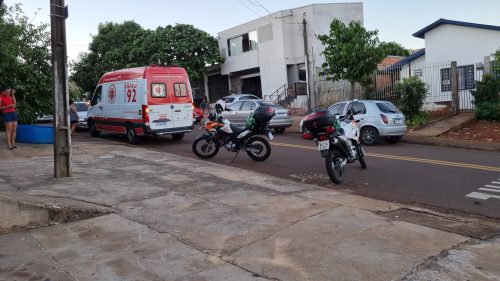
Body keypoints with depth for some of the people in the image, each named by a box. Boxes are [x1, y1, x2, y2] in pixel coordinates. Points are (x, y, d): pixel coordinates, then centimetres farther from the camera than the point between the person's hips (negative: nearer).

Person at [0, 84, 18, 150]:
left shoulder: (8, 95, 9)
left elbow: (14, 103, 4)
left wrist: (13, 94, 2)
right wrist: (9, 106, -19)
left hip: (13, 113, 6)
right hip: (6, 114, -6)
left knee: (14, 129, 4)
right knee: (9, 129, -6)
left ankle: (13, 143, 11)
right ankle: (9, 144, -2)